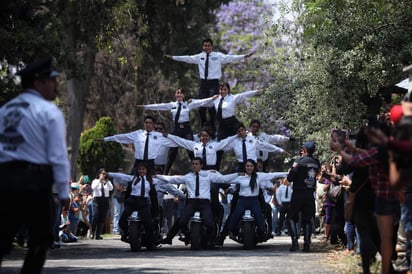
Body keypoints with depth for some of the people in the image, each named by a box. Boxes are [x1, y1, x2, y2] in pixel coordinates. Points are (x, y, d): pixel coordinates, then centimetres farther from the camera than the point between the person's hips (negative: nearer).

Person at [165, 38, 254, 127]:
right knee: (202, 108, 3)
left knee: (212, 108, -10)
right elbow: (187, 58, 10)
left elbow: (230, 58, -9)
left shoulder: (218, 56, 0)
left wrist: (244, 56, -22)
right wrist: (172, 57, 8)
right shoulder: (199, 57, 9)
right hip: (203, 82, 4)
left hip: (213, 83, -4)